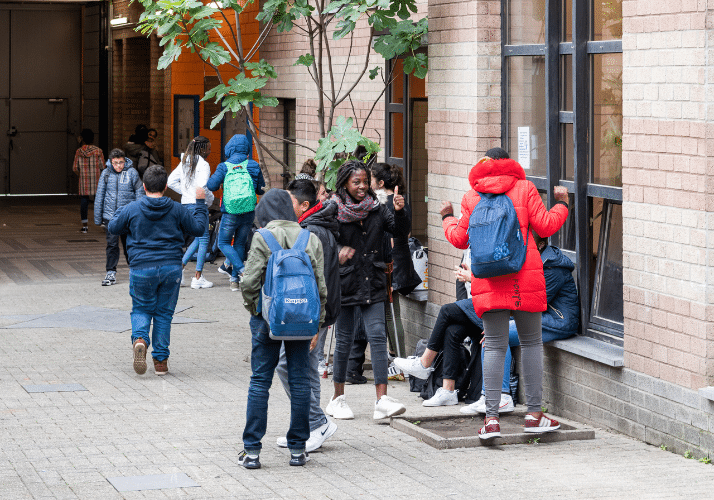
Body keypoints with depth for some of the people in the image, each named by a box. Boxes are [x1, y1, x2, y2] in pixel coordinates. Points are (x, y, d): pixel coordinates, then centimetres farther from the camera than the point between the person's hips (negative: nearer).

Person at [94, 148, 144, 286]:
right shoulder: (106, 174, 2)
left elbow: (139, 193, 5)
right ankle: (111, 273, 1)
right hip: (110, 215, 1)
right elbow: (99, 196, 8)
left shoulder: (132, 172, -1)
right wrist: (98, 218, 8)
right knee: (111, 244, -6)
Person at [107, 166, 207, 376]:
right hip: (171, 268, 1)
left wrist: (121, 211, 28)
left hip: (142, 268, -1)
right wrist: (200, 203, 23)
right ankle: (161, 360, 11)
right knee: (164, 312, 11)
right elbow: (198, 228, 11)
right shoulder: (176, 209, 0)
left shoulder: (132, 209, -4)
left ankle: (140, 339, -18)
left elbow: (112, 228, 11)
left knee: (141, 309, 14)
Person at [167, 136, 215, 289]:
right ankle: (198, 278, 2)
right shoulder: (203, 165, -14)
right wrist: (210, 199, -6)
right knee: (203, 239, 1)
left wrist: (185, 192, 13)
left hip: (186, 203, 8)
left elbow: (171, 182, 12)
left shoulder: (185, 163, 11)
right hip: (198, 204, -8)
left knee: (199, 238, 19)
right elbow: (203, 187, -24)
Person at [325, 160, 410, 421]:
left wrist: (400, 212, -18)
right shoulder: (334, 211, -5)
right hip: (345, 282, -2)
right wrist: (339, 251, -27)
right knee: (344, 340, 5)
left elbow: (401, 232, 1)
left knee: (378, 336, -8)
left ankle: (382, 400, -12)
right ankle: (338, 398, 20)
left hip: (373, 284, 3)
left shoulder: (376, 210, 5)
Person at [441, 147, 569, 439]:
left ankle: (491, 418, -6)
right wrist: (562, 203, 17)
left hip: (488, 281, 1)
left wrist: (448, 218, 30)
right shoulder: (524, 188, 4)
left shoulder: (471, 197, 8)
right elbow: (545, 226, 0)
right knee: (531, 342, 9)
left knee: (494, 346, 1)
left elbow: (460, 239, 11)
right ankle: (534, 414, 7)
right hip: (525, 278, -1)